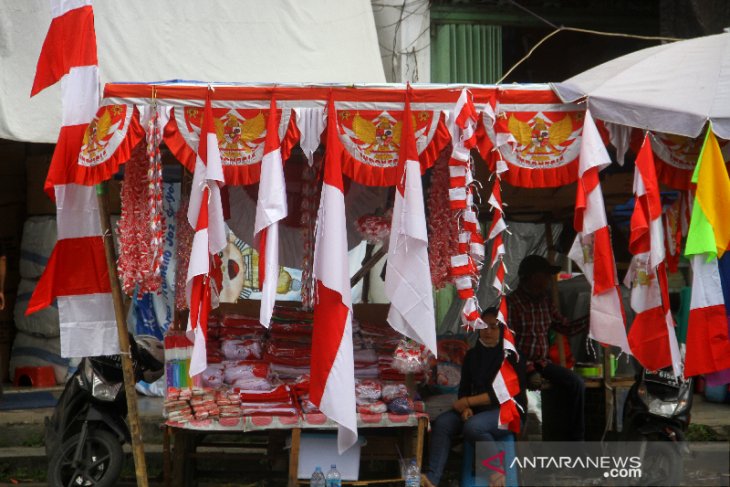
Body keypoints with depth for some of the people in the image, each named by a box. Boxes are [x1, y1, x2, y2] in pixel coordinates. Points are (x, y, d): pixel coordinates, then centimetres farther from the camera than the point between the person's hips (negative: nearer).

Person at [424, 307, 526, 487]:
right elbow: (464, 389, 9)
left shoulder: (511, 356, -6)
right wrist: (465, 408, -14)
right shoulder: (472, 355, 11)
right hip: (479, 409, 6)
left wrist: (468, 401, -18)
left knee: (472, 426, -35)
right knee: (442, 423, -21)